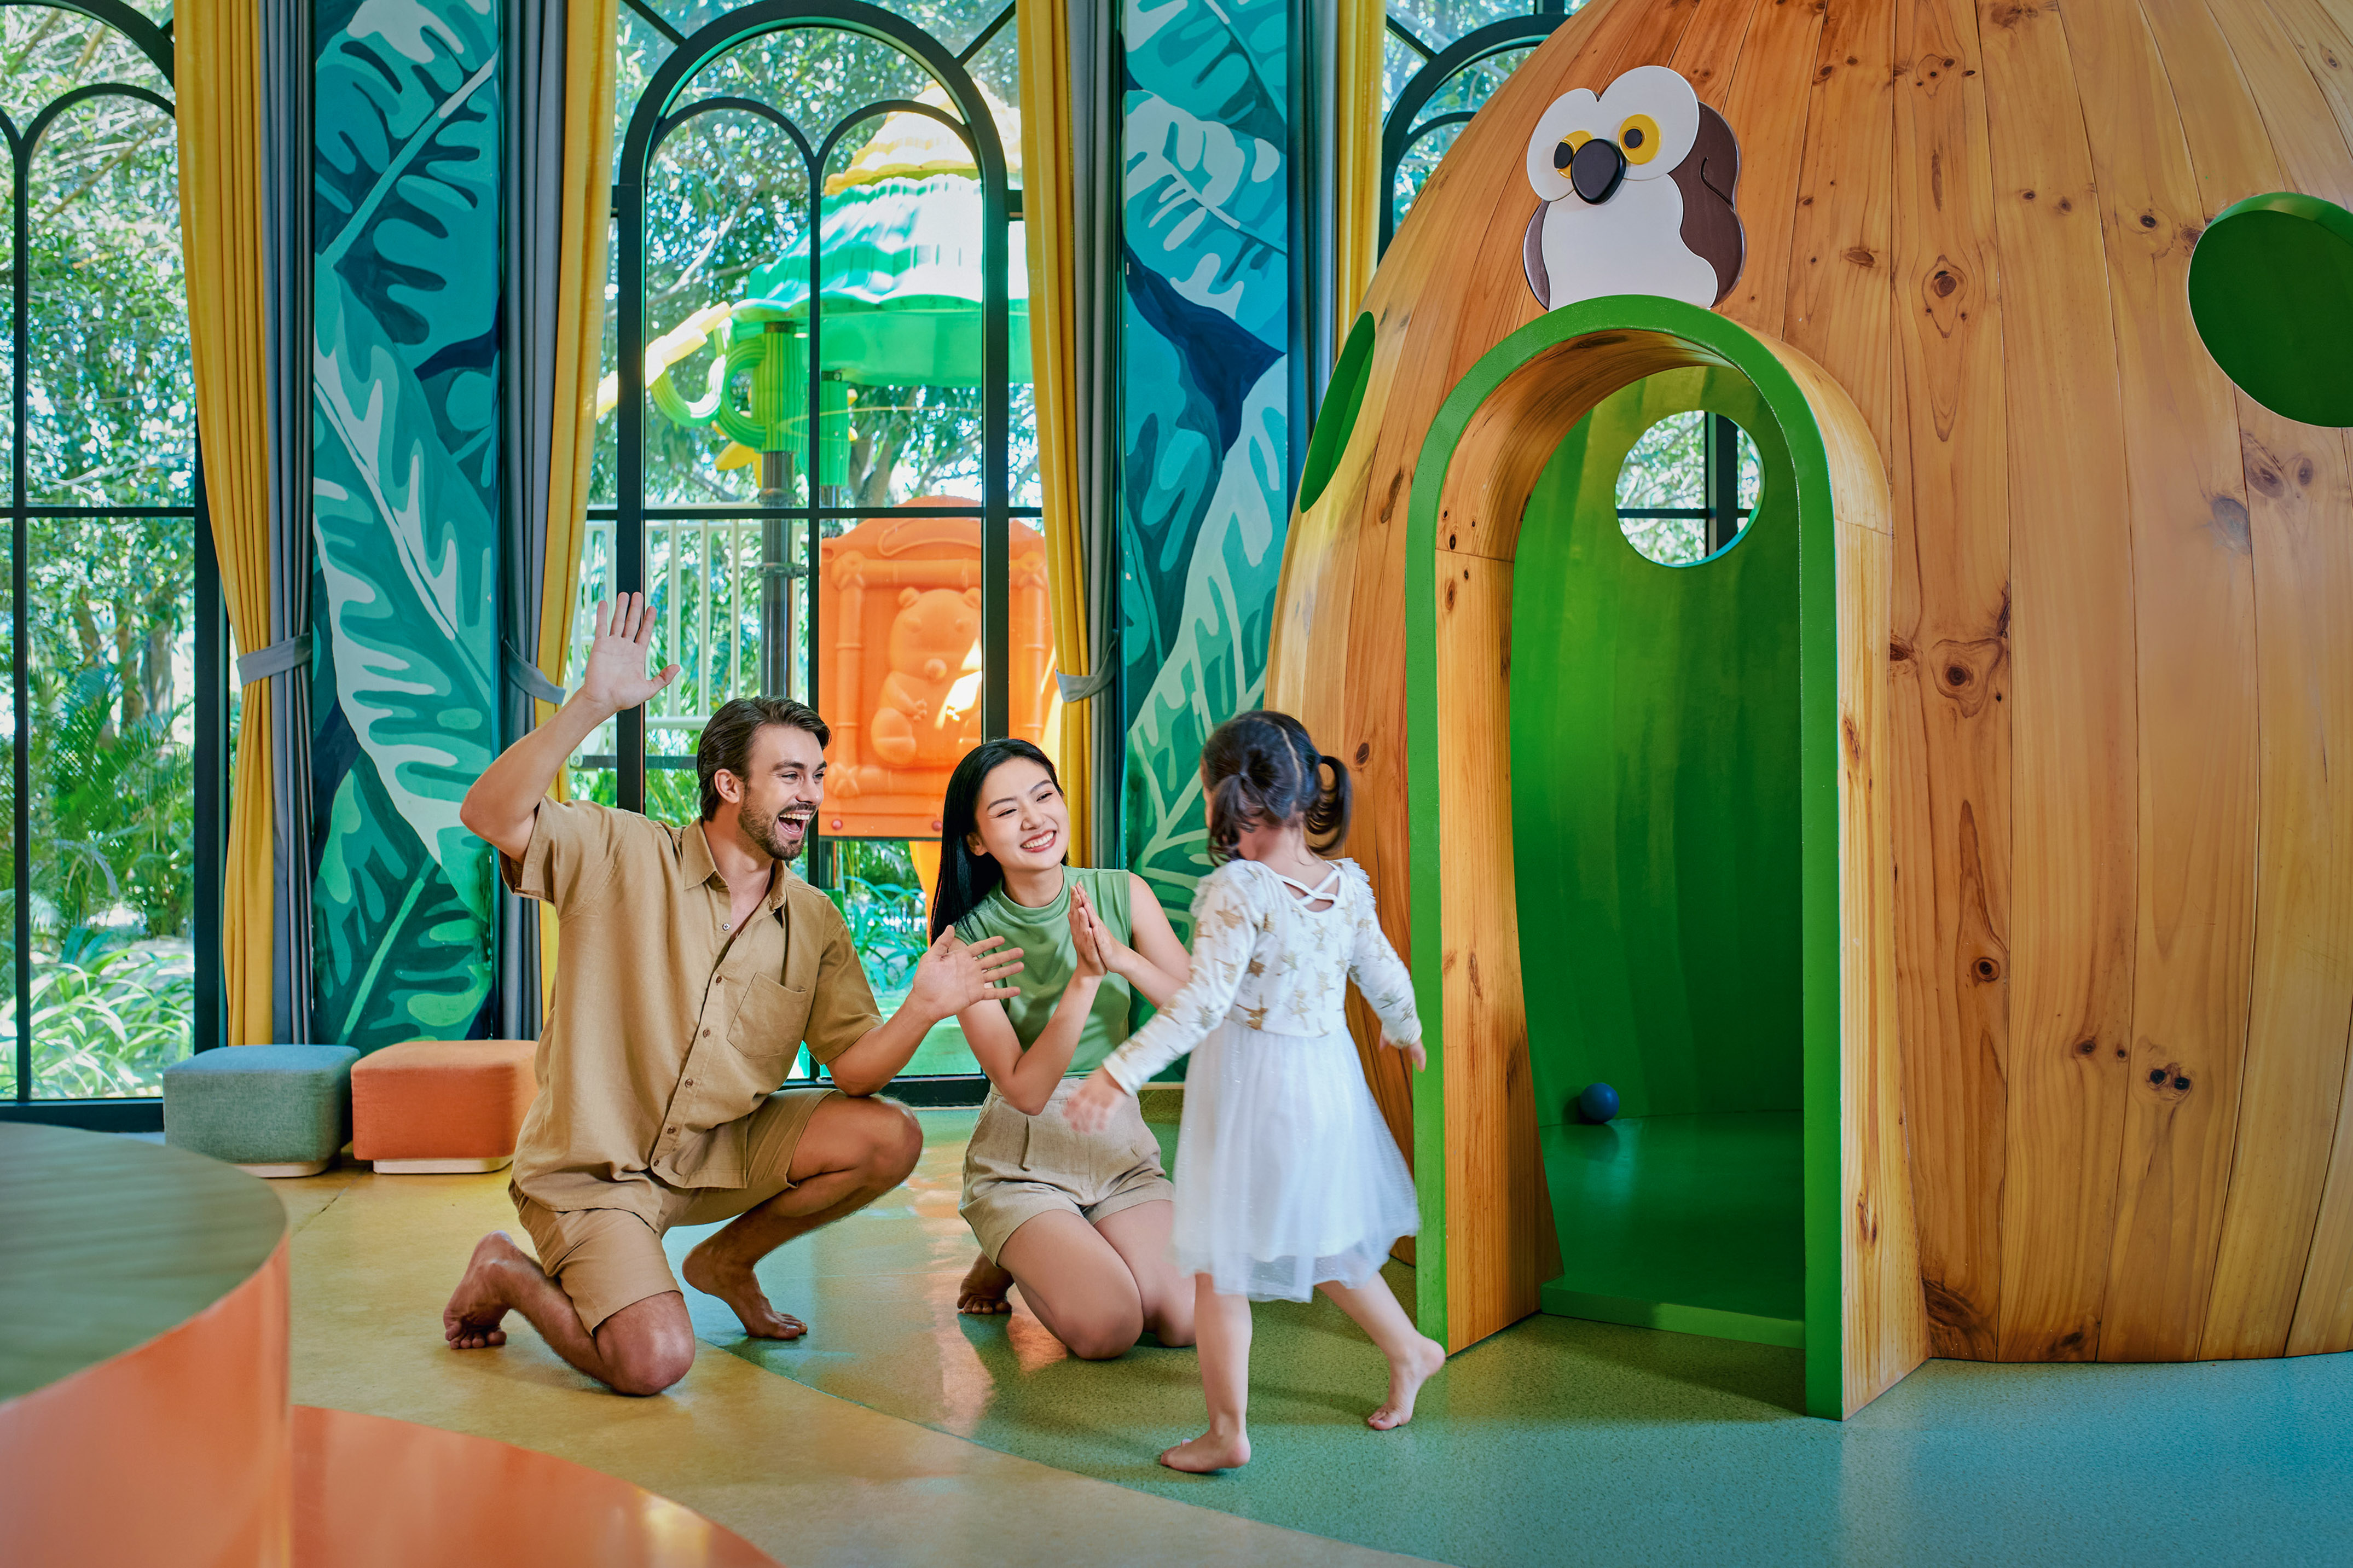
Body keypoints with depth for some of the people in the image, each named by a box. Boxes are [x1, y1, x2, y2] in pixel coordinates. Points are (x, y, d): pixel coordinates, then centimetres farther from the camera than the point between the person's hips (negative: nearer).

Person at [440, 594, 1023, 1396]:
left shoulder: (815, 921, 1)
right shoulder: (623, 854, -12)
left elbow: (853, 1067, -3)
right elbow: (492, 815, -28)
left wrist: (922, 1009, -24)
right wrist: (590, 705, -38)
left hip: (721, 1150, 5)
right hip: (592, 1170, -5)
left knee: (890, 1136, -14)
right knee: (651, 1362, -25)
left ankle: (728, 1260, 12)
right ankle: (507, 1274, 9)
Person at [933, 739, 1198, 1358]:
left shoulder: (1123, 894, -3)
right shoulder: (968, 937, -13)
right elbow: (1026, 1089, -20)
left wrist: (1124, 958, -25)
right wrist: (1087, 977, -28)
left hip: (1121, 1147, 3)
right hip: (1023, 1161, -3)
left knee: (1191, 1319, -16)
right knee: (1106, 1328, -22)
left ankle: (1056, 1253, 14)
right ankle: (1009, 1259, 11)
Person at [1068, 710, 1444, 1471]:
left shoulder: (1238, 890, -18)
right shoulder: (1347, 884, 1)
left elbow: (1204, 1003, -26)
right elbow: (1386, 977, 11)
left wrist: (1119, 1070, -26)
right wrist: (1405, 1029, 33)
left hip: (1249, 1088, -7)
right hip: (1329, 1079, 7)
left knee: (1221, 1263, 5)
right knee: (1323, 1242, 28)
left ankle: (1228, 1430, 10)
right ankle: (1408, 1350, 40)